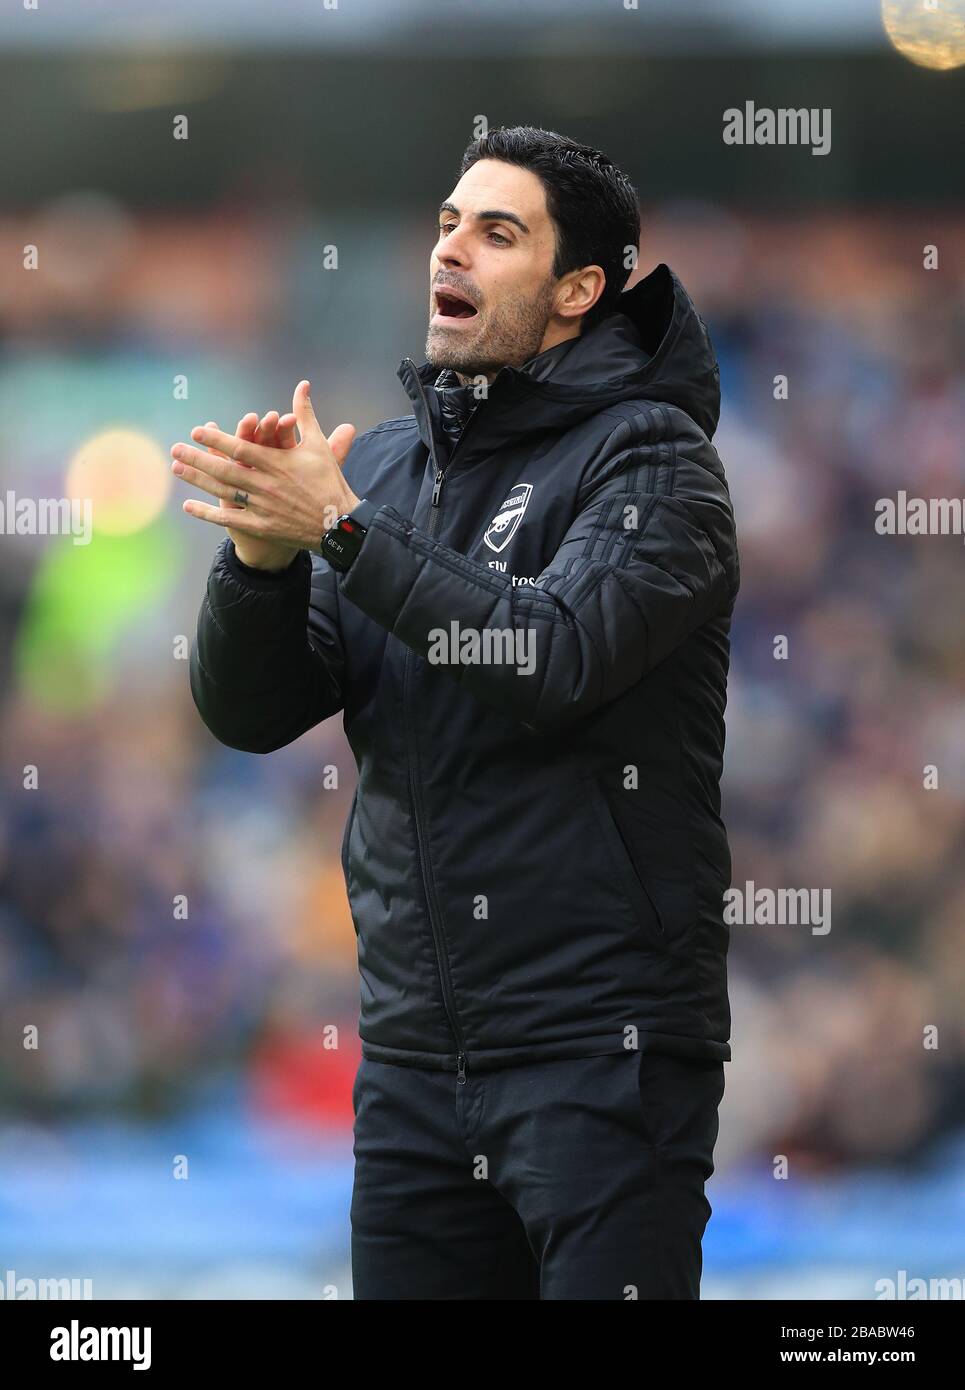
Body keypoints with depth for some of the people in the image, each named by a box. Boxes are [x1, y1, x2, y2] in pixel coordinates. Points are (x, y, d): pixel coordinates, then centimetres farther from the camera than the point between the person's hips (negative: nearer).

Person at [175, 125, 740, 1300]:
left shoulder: (649, 457, -5)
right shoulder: (385, 465, 13)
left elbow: (557, 659, -22)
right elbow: (245, 711, 7)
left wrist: (341, 531, -22)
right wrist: (264, 553, -13)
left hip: (598, 1052, -6)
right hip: (415, 1055, 6)